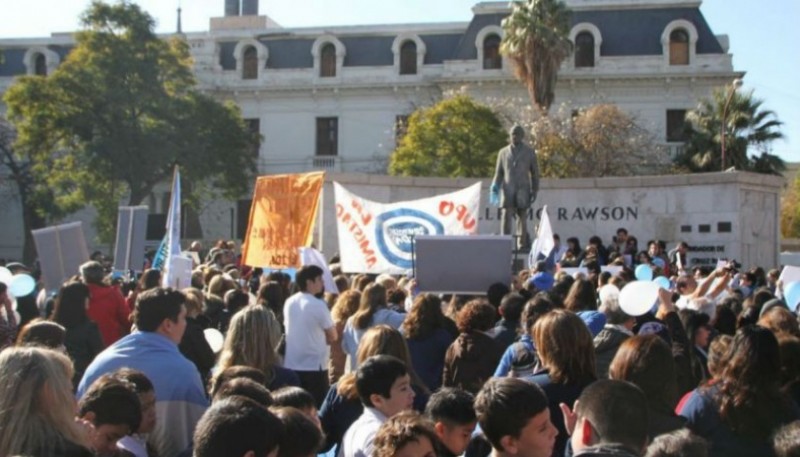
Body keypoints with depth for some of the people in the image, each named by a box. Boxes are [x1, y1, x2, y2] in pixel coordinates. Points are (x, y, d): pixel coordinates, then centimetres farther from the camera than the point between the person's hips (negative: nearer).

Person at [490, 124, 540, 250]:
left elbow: (535, 173, 9)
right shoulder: (503, 152, 12)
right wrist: (495, 188, -1)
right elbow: (499, 173, 13)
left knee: (522, 218, 1)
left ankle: (522, 245, 9)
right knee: (506, 216, -10)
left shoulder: (530, 152, 8)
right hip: (507, 190, 1)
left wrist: (534, 191, 2)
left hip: (523, 190, -1)